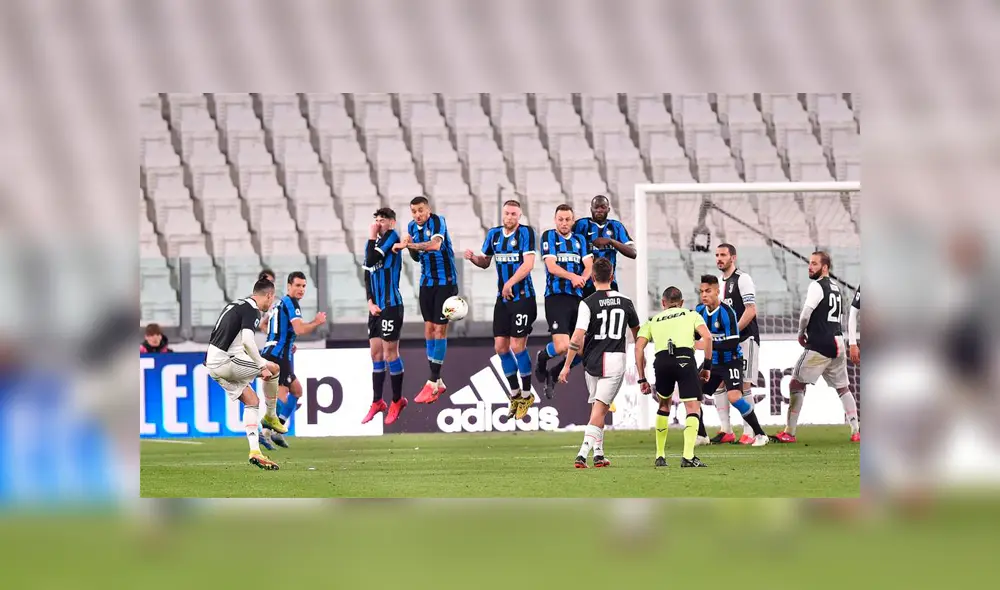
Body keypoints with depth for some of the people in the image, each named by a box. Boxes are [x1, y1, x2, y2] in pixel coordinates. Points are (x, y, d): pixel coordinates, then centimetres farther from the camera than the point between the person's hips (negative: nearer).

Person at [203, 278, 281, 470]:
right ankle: (271, 417, 19)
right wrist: (262, 367, -18)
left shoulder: (236, 304, 20)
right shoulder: (252, 310, -10)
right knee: (273, 368, 5)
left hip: (213, 364, 9)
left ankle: (254, 451, 4)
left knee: (252, 401, 13)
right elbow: (247, 341, -24)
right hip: (226, 362, -9)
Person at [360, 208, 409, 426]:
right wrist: (370, 302, 3)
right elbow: (368, 274, 14)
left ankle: (397, 401, 6)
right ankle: (377, 402, 13)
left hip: (391, 305, -8)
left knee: (390, 352, -4)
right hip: (376, 307, 8)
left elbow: (372, 260, -20)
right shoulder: (374, 243, 14)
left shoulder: (392, 237, -9)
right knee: (376, 352, 8)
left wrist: (372, 238, -8)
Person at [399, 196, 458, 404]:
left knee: (440, 329, -8)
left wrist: (413, 245, -45)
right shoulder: (412, 227, 5)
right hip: (427, 282, 7)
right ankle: (438, 382, 11)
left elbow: (435, 244, -35)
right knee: (428, 327, 5)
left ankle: (432, 384, -9)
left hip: (445, 282, -7)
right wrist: (410, 248, -7)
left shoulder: (437, 221, -15)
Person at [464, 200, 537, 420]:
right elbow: (485, 262, 19)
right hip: (502, 299, 6)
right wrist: (473, 258, -3)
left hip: (522, 297, -6)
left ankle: (526, 395, 7)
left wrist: (510, 283, -26)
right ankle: (515, 394, 19)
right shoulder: (494, 234, 9)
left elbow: (528, 263, -17)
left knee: (517, 346, -8)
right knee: (501, 346, 5)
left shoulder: (525, 233, -9)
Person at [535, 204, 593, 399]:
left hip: (578, 298, 5)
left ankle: (553, 375, 21)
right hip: (556, 297, -5)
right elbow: (551, 266, -8)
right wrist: (573, 276, -25)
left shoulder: (580, 240, 16)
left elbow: (589, 265, 5)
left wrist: (582, 278, -19)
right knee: (562, 346, -19)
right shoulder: (549, 236, 3)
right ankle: (541, 358, 15)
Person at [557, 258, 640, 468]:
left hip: (592, 362, 0)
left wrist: (567, 365, -8)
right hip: (615, 360, 0)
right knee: (600, 409, -5)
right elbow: (637, 331, 19)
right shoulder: (625, 302, 3)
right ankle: (583, 454, -18)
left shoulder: (588, 303, -8)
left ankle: (598, 454, 19)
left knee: (596, 408, 17)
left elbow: (577, 338, -14)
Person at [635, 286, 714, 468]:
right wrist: (707, 366, 13)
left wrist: (642, 379, 18)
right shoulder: (691, 315, 25)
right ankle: (688, 456, -18)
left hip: (661, 361, 2)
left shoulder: (652, 321, 29)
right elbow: (707, 337, 8)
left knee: (664, 405, 25)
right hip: (685, 358, -2)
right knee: (693, 408, 1)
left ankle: (660, 456, 27)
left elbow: (639, 347, 16)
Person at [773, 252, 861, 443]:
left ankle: (789, 432, -1)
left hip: (819, 346, -8)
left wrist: (801, 333, -2)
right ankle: (856, 431, 10)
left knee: (797, 384, 0)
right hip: (837, 343, 8)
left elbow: (806, 314, -20)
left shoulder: (817, 286, -11)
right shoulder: (835, 287, 16)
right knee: (843, 387, 15)